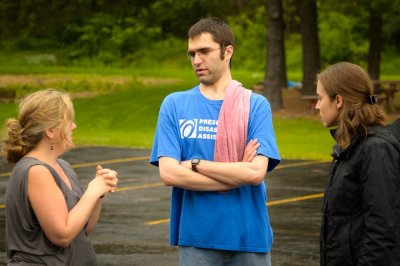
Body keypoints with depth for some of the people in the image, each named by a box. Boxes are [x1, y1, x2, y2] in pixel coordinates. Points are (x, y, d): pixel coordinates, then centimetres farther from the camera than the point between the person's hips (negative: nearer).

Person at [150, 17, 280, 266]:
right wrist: (236, 174, -10)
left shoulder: (256, 105, -1)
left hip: (248, 234, 0)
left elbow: (256, 171, -13)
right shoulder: (174, 105, 2)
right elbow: (169, 173, -8)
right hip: (196, 236, 1)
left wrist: (195, 164, -10)